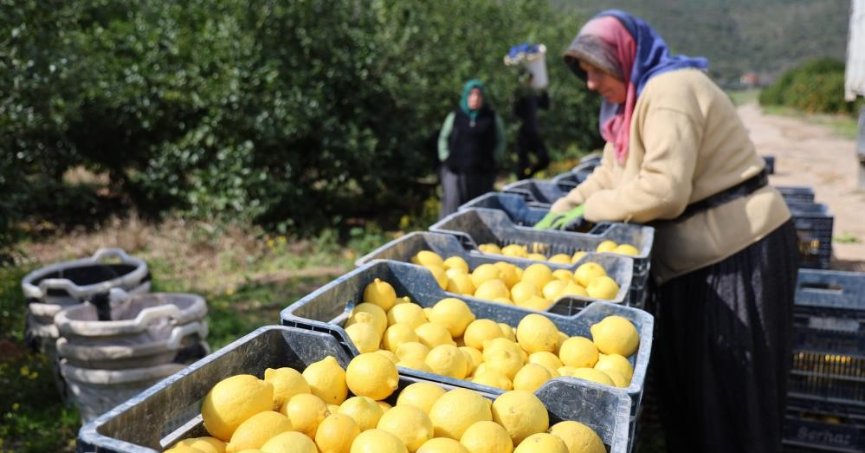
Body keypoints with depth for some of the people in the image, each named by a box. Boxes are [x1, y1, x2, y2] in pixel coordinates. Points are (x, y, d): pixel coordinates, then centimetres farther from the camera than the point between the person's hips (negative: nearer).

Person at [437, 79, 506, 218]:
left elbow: (500, 141, 13)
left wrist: (493, 160, 2)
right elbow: (443, 138, 15)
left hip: (482, 172, 1)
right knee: (452, 206, -7)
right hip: (455, 171, -1)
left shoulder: (492, 118, 6)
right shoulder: (454, 117, 7)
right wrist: (446, 158, 5)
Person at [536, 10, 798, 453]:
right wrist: (561, 210, 3)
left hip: (739, 250, -10)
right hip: (702, 252, 10)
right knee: (686, 377, 18)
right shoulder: (639, 96, 14)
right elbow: (610, 174, 16)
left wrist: (589, 210, -16)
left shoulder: (670, 90, -18)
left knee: (728, 387, 2)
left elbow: (663, 191, -27)